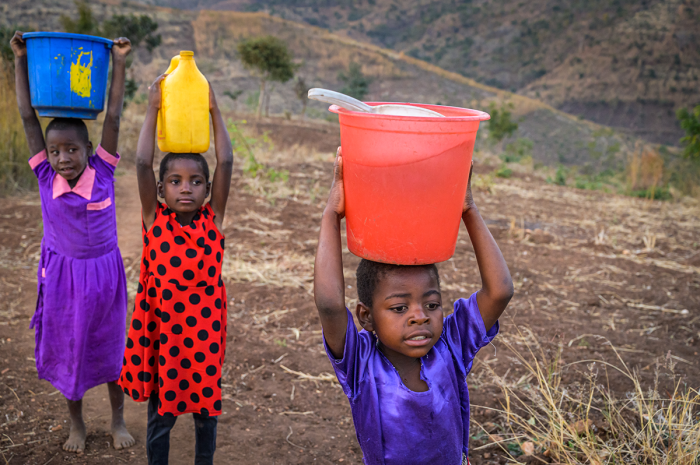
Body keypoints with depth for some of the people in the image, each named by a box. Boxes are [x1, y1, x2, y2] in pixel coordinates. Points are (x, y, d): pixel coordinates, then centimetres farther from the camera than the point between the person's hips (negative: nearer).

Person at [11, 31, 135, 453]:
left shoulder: (102, 172, -14)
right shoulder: (46, 177, -11)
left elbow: (113, 118, -16)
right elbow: (28, 117, -12)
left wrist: (120, 62, -18)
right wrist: (20, 59, -12)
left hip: (104, 272, -1)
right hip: (62, 274, 1)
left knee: (110, 345, 13)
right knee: (67, 347, 13)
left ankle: (119, 419, 31)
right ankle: (77, 423, 32)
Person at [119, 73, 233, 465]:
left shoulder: (213, 219, -5)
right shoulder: (155, 219, -7)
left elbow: (226, 162, -10)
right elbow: (143, 164, -16)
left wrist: (214, 111, -8)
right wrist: (153, 110, -13)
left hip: (204, 329, 1)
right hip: (161, 329, -1)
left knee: (206, 410, 16)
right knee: (160, 415, 14)